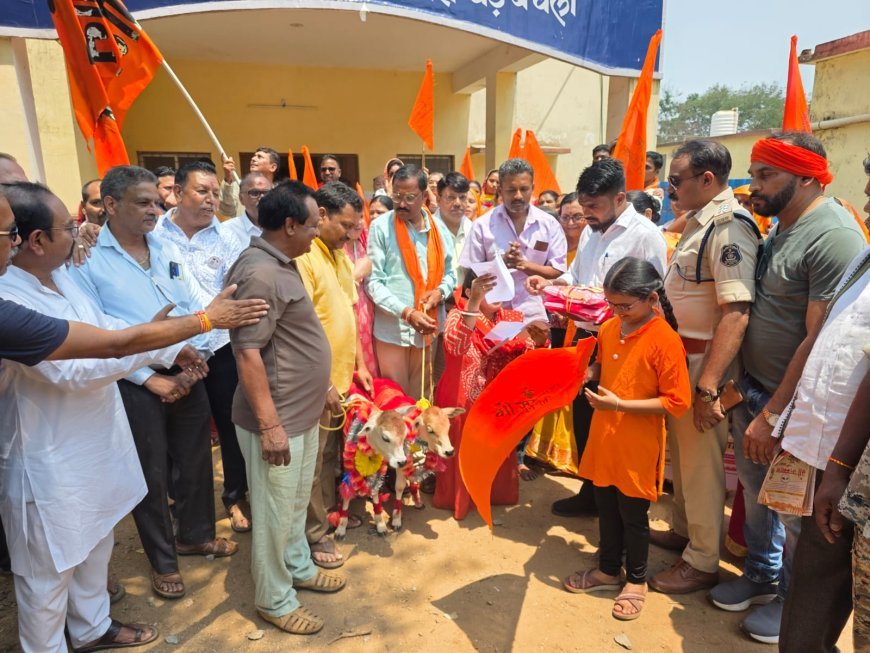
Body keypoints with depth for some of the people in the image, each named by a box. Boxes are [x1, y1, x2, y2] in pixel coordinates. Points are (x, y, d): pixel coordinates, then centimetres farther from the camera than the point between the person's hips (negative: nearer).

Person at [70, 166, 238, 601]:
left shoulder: (168, 249, 5)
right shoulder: (87, 259, -10)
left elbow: (195, 307, 5)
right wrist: (150, 378, -13)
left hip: (187, 375, 5)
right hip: (135, 382, -4)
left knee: (195, 459, 16)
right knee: (152, 472, 10)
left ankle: (195, 534, 40)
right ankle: (162, 561, 30)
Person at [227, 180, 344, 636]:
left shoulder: (282, 263, 8)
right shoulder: (259, 273, -23)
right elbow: (248, 353, -26)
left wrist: (321, 387, 22)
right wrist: (269, 424, -24)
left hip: (303, 412, 9)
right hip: (278, 419, -9)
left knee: (297, 502, 25)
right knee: (275, 513, 9)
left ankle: (299, 568, 44)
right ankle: (274, 601, 28)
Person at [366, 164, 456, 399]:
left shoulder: (438, 229, 6)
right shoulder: (381, 227, -7)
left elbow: (449, 273, 14)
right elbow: (373, 281, -11)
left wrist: (440, 291, -9)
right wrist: (406, 312, -20)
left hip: (428, 327, 4)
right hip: (392, 328, -4)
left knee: (421, 397, 17)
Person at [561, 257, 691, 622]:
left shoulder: (665, 340, -18)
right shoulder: (609, 328, 1)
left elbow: (677, 401, -19)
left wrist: (619, 404, -23)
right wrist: (588, 371, -3)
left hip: (638, 446, -6)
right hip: (603, 437, 6)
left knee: (633, 513, 12)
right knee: (606, 506, 19)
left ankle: (636, 580, 35)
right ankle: (608, 570, 41)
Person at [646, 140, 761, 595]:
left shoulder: (728, 227, -20)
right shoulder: (699, 221, 10)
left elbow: (736, 312, -26)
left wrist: (708, 386, -28)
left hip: (706, 362, -9)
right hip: (680, 356, 9)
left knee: (701, 461, 5)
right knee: (680, 451, 21)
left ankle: (702, 563, 23)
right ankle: (683, 531, 41)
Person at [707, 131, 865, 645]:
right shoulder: (779, 226, 7)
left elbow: (820, 341, -22)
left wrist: (773, 415, -19)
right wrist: (739, 387, 7)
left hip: (794, 402, -7)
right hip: (754, 388, 7)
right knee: (757, 491, 21)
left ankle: (795, 599, 34)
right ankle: (762, 575, 42)